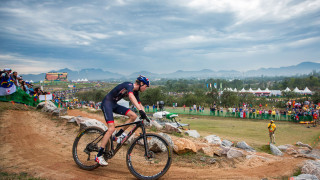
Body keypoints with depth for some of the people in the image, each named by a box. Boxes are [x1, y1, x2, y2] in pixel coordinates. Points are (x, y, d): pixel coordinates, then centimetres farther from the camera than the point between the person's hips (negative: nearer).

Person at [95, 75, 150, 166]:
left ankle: (118, 135, 3)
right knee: (111, 129, -19)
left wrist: (144, 115, 3)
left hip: (114, 105, 8)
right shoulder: (129, 85, -20)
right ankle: (99, 156, -11)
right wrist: (141, 110, -50)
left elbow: (139, 104, 15)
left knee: (133, 116, -8)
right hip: (107, 103, -8)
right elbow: (131, 96, -40)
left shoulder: (135, 92, 7)